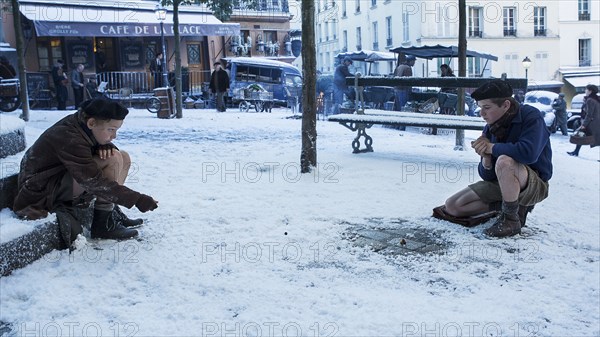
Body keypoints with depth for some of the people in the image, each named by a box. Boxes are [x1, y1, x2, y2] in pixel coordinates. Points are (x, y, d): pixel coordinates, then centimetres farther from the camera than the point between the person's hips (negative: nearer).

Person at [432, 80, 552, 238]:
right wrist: (486, 158, -23)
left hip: (535, 184, -7)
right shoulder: (490, 128, 0)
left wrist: (492, 147, -23)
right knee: (452, 206, -1)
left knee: (504, 161, -39)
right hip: (500, 183, 7)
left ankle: (512, 219, -20)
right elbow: (487, 176, 0)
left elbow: (528, 153, -38)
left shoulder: (531, 116, -17)